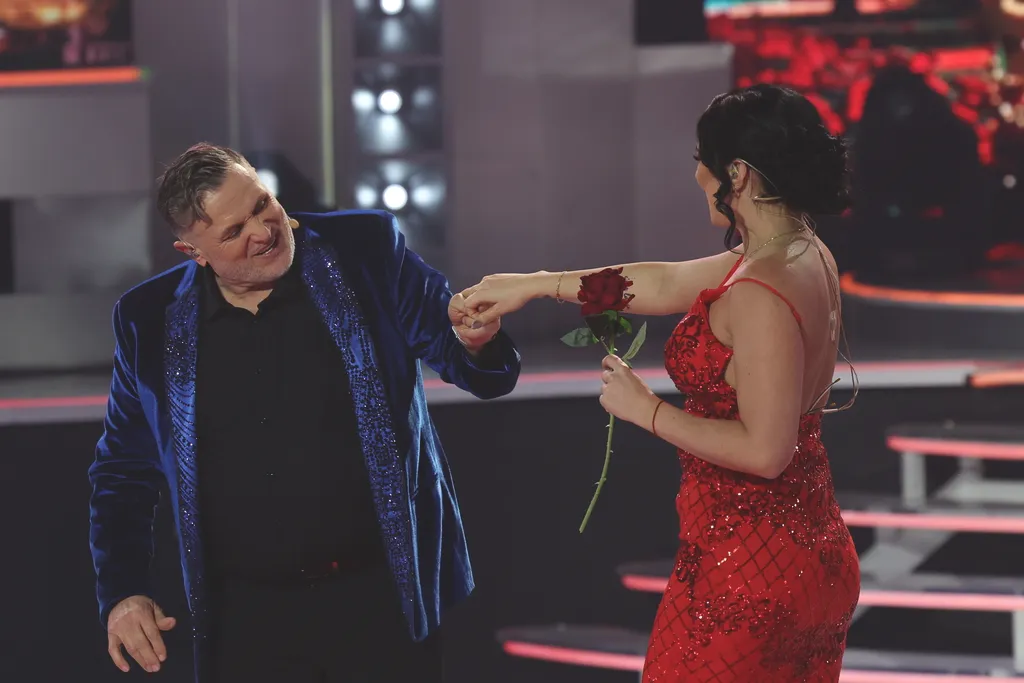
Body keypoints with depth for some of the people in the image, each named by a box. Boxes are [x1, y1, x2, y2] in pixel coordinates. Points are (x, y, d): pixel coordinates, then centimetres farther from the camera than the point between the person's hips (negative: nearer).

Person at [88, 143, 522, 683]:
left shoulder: (367, 250, -3)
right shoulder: (152, 322, 1)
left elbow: (482, 373, 1)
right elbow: (122, 470, 12)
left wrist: (476, 341, -22)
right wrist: (122, 593, 0)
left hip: (383, 598, -1)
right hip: (246, 614, 1)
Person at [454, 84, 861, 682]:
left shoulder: (760, 295, -24)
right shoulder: (807, 254, 5)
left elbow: (764, 451, -25)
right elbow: (667, 282, 16)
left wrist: (646, 410, -13)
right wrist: (536, 286, 22)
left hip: (746, 568, -9)